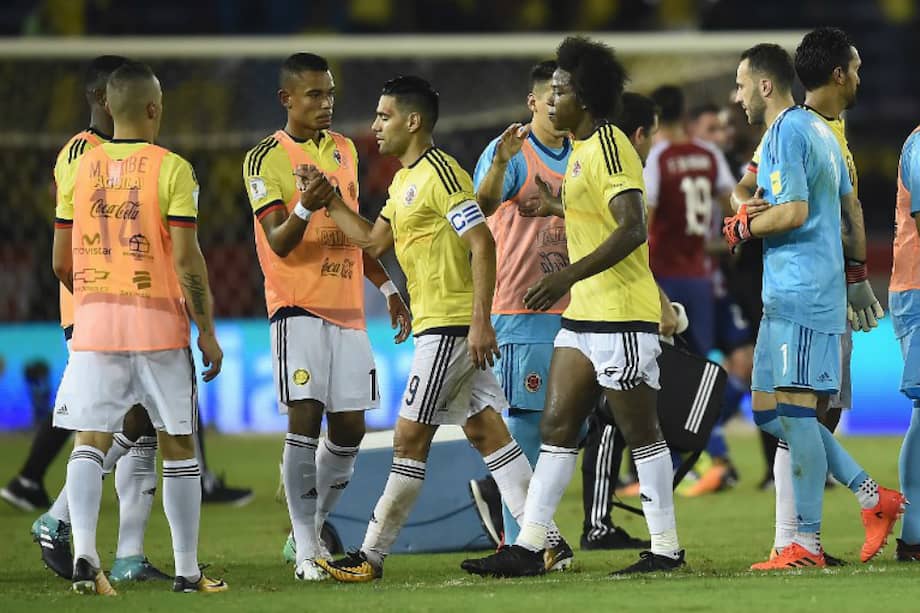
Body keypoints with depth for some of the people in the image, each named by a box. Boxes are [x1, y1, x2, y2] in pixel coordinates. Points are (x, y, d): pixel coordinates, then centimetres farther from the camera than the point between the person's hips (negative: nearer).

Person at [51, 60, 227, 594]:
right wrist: (207, 331, -4)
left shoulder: (80, 169, 6)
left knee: (90, 441, 2)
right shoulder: (171, 169, -6)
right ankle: (188, 570, 12)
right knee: (179, 446, 8)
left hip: (94, 324, 3)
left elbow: (61, 261, 9)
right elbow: (186, 258, -11)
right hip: (158, 323, -3)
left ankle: (84, 551, -19)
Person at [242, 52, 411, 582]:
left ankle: (316, 526, 22)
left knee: (349, 429, 4)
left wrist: (387, 286, 20)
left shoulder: (345, 150, 15)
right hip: (299, 308, -6)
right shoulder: (266, 160, -5)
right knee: (305, 419, -14)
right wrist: (304, 209, -32)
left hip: (348, 308, 6)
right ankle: (305, 550, -12)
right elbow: (279, 243, -13)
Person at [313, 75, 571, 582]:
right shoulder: (404, 181, 17)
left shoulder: (440, 174, -14)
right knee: (484, 430, 7)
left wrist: (480, 321, -25)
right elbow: (373, 241, 22)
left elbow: (482, 244, -20)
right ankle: (548, 544, 6)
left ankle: (371, 556, 0)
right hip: (436, 325, 10)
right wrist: (330, 203, 12)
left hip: (450, 326, -10)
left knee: (410, 438, -5)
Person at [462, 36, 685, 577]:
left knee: (641, 431, -2)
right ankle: (528, 547, 8)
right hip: (584, 313, 10)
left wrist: (567, 277, -29)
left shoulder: (609, 146, -15)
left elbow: (633, 229, -25)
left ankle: (666, 548, 5)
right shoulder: (582, 148, 15)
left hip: (621, 314, -10)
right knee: (557, 426, 7)